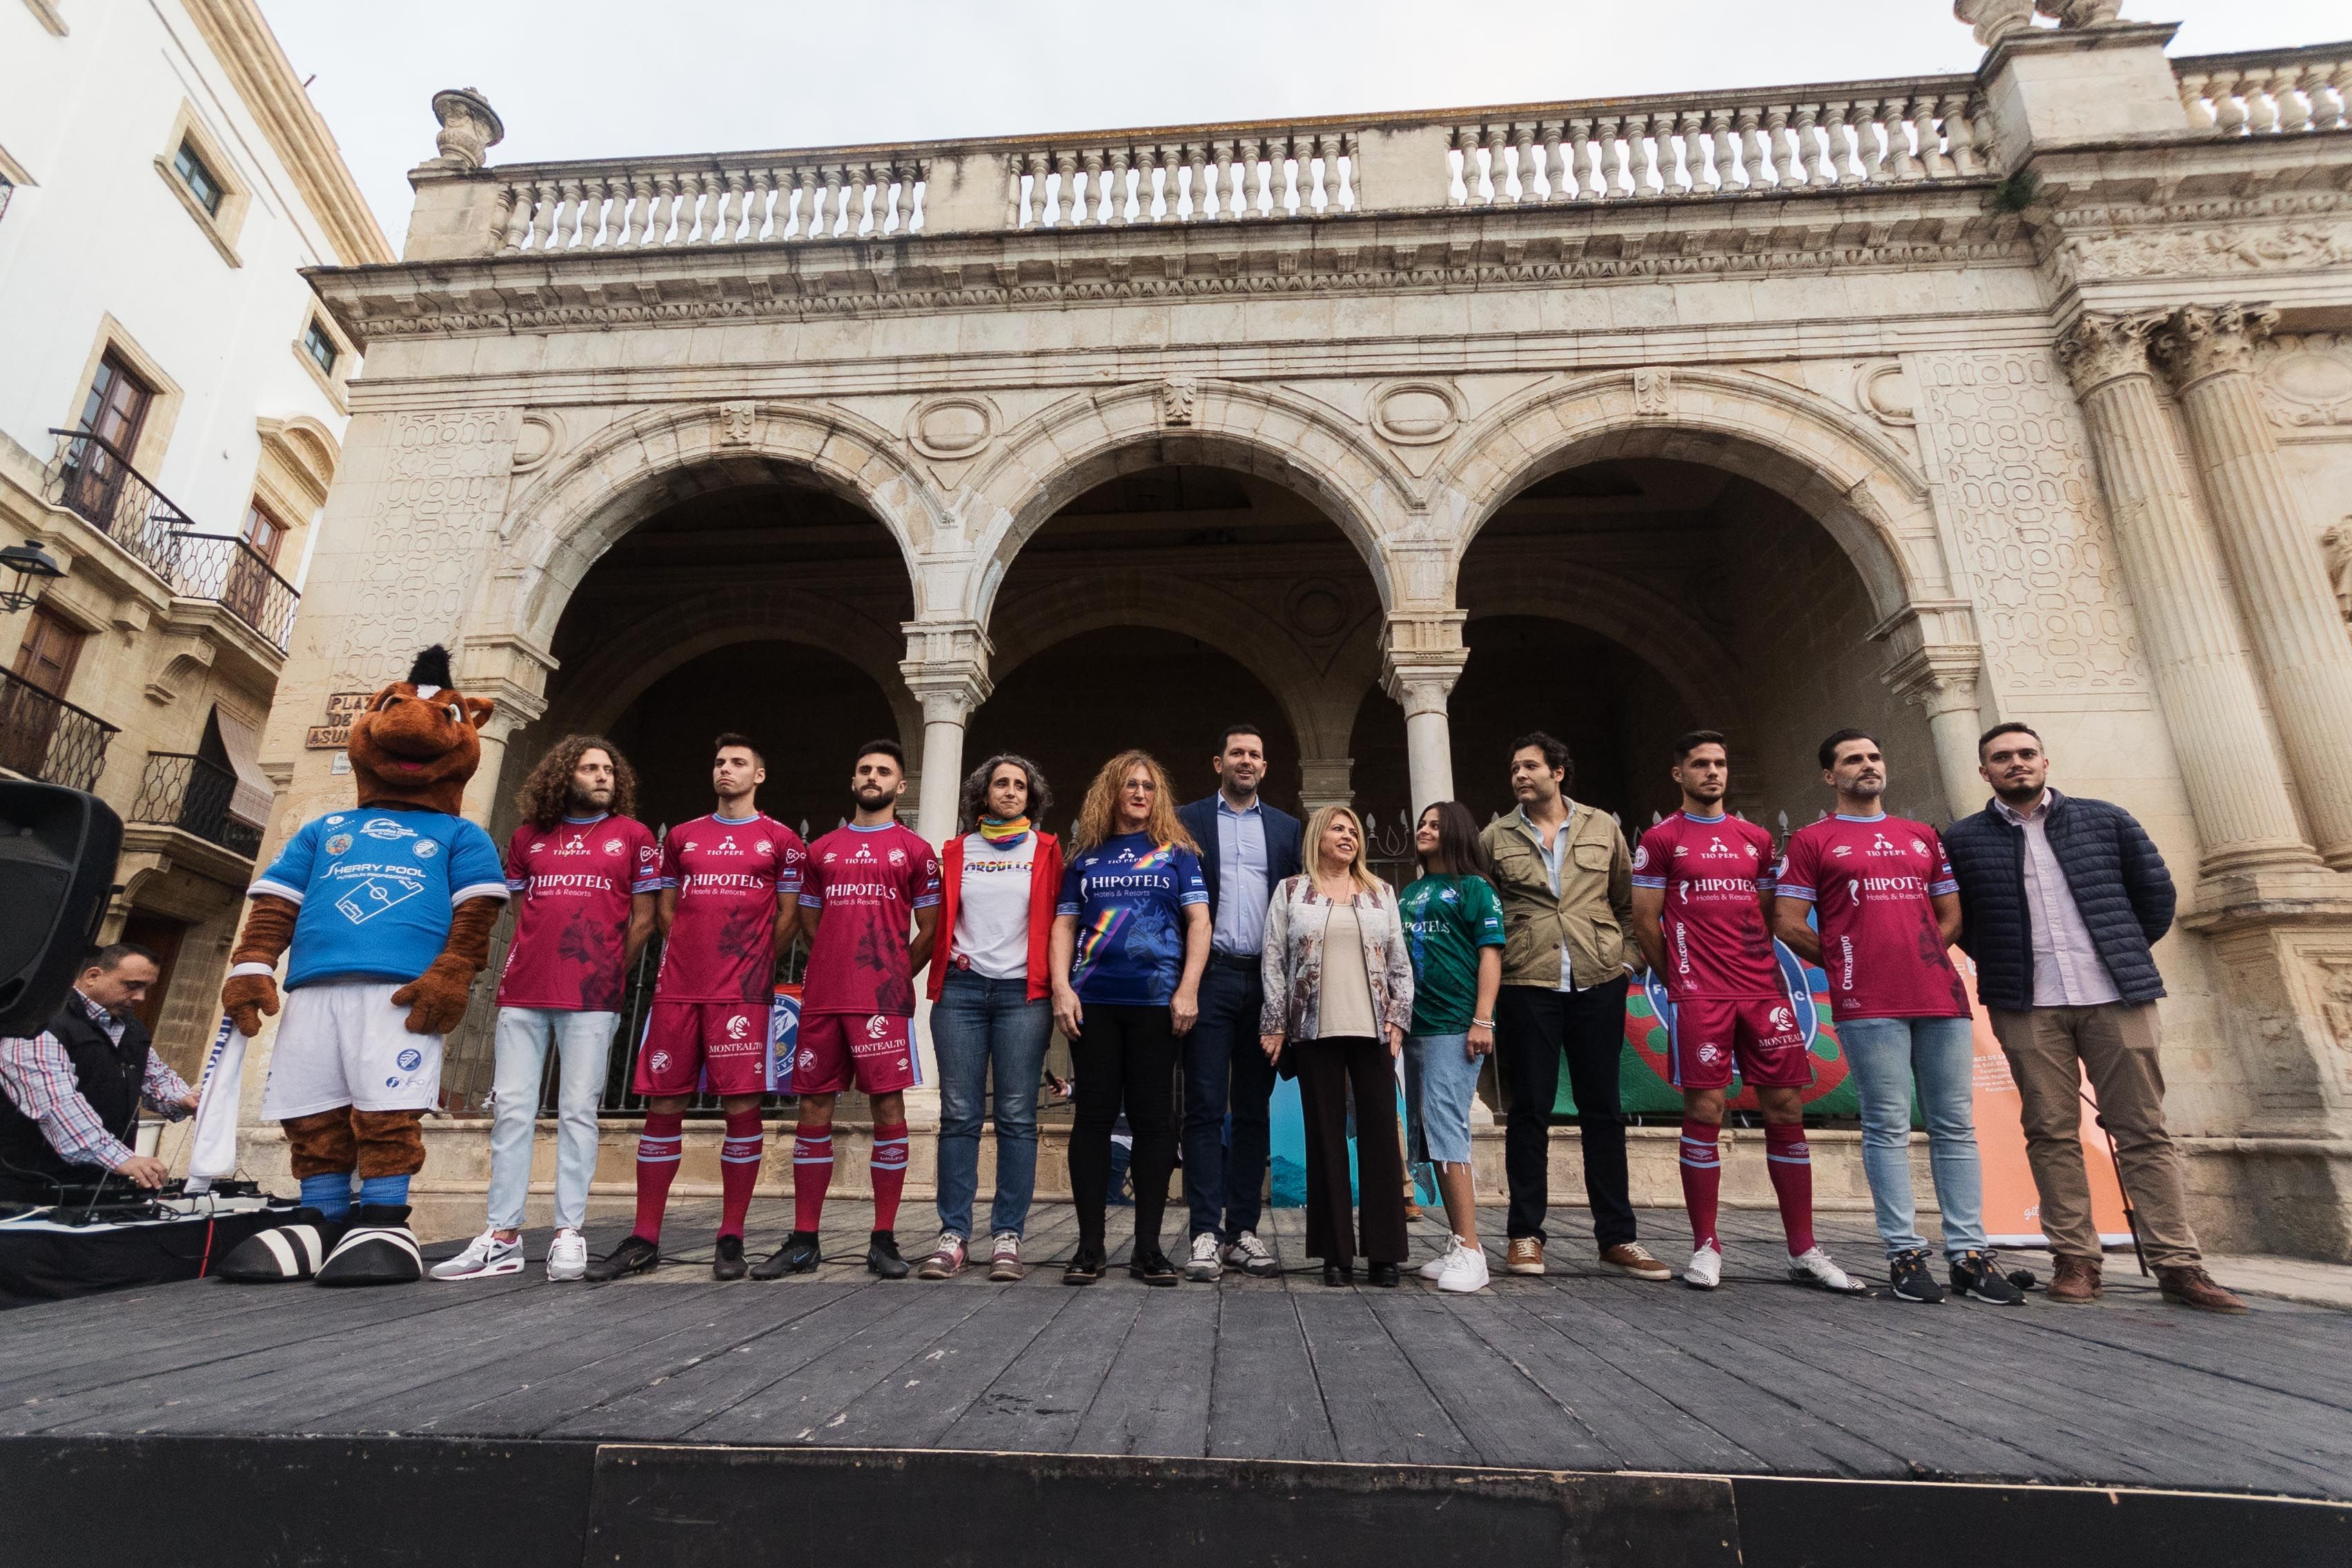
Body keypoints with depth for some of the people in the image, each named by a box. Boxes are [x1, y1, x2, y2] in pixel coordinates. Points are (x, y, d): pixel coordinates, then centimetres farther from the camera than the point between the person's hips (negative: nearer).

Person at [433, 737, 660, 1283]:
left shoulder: (633, 836, 6)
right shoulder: (528, 838, 15)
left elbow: (642, 919, 6)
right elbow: (522, 911, 19)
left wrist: (608, 975, 5)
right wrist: (536, 968, 8)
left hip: (591, 999, -3)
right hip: (523, 993, 3)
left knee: (577, 1112, -2)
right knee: (511, 1109, 2)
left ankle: (569, 1233, 3)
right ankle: (503, 1238, 9)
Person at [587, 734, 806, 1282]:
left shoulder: (781, 840, 4)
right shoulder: (681, 836, 16)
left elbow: (788, 917, 4)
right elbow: (665, 910, 18)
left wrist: (753, 965, 5)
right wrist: (694, 956, 10)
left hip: (742, 992, -3)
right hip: (678, 988, 4)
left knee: (741, 1105, -3)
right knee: (663, 1106, 5)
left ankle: (731, 1238, 6)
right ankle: (644, 1239, 14)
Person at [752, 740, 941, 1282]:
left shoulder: (915, 849, 5)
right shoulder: (821, 850, 15)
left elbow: (929, 930, 4)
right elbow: (810, 923, 21)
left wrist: (893, 978, 6)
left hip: (884, 1000, -3)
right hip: (822, 997, 4)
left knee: (888, 1104, -3)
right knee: (814, 1106, 5)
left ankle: (884, 1239, 7)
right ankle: (803, 1241, 15)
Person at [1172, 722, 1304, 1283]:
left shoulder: (1287, 827, 15)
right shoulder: (1188, 820, 8)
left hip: (1267, 979, 3)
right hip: (1210, 978, -2)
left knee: (1254, 1110, 7)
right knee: (1205, 1107, -2)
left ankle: (1243, 1229, 14)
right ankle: (1206, 1232, 3)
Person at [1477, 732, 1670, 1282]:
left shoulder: (1603, 828, 8)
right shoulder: (1494, 839, 4)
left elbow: (1626, 902, 12)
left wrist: (1618, 953, 5)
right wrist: (1502, 959, 3)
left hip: (1598, 985, 1)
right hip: (1526, 987, -1)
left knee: (1603, 1111, 9)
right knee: (1529, 1112, 4)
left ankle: (1616, 1237, 19)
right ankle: (1525, 1234, 14)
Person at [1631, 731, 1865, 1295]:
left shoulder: (1756, 839, 16)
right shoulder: (1661, 840, 3)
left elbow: (1768, 916, 20)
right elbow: (1645, 922, 2)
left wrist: (1765, 971, 10)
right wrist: (1680, 979, 5)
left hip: (1765, 990, 4)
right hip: (1699, 996, -4)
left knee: (1786, 1109, 4)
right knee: (1704, 1112, -4)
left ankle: (1804, 1252, 13)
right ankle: (1705, 1247, 6)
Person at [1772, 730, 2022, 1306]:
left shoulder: (1923, 837, 19)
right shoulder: (1812, 841, 5)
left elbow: (1951, 914, 20)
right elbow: (1787, 923, 0)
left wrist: (1920, 958, 7)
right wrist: (1844, 963, 4)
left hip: (1942, 998, 5)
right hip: (1868, 1005, -4)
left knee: (1955, 1126, 5)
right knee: (1888, 1127, -3)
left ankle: (1969, 1252, 11)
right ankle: (1904, 1253, 3)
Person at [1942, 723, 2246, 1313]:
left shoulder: (2105, 820, 9)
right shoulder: (1963, 840, 5)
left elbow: (2156, 888, 14)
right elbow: (1956, 920, 11)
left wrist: (2127, 956, 12)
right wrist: (2001, 964, 6)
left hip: (2118, 997, 1)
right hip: (2026, 1007, -1)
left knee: (2144, 1131, 3)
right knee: (2052, 1134, 1)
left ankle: (2178, 1263, 8)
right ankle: (2075, 1261, 6)